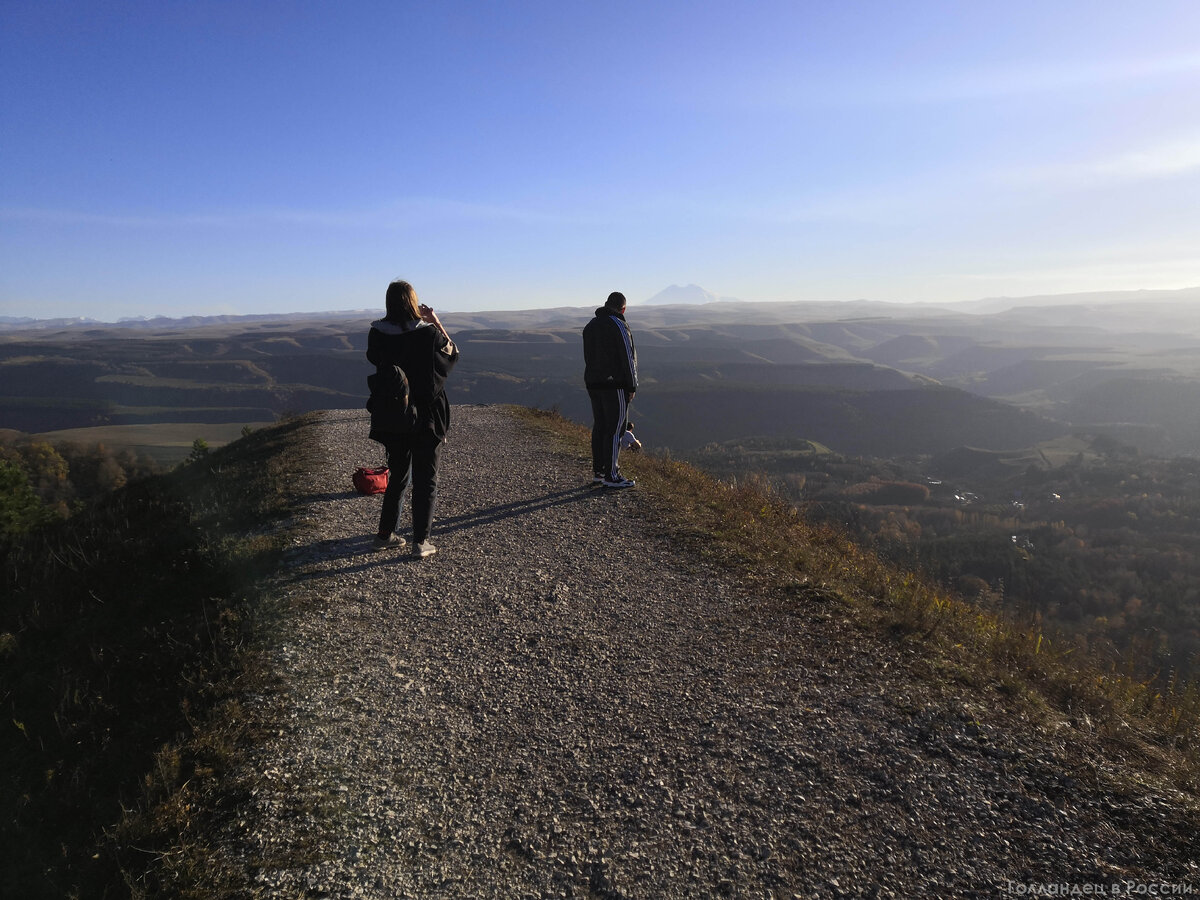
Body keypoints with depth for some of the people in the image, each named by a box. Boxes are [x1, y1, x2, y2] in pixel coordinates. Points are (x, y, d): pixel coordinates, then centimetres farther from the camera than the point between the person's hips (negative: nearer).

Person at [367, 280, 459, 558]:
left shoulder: (377, 334, -6)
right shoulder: (429, 334, -14)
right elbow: (453, 354, 3)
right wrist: (436, 323, 5)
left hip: (390, 419, 4)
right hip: (426, 419, -4)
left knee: (398, 475, 21)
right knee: (425, 481, 8)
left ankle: (385, 534, 26)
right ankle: (421, 541, 8)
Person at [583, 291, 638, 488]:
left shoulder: (590, 325, 12)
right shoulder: (619, 326, -12)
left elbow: (588, 357, 14)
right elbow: (628, 358, -13)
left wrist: (595, 378, 15)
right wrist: (632, 386, -6)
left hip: (593, 383, 8)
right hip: (615, 385, -8)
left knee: (599, 426, 13)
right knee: (615, 429, -4)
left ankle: (598, 472, 19)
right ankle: (611, 475, -2)